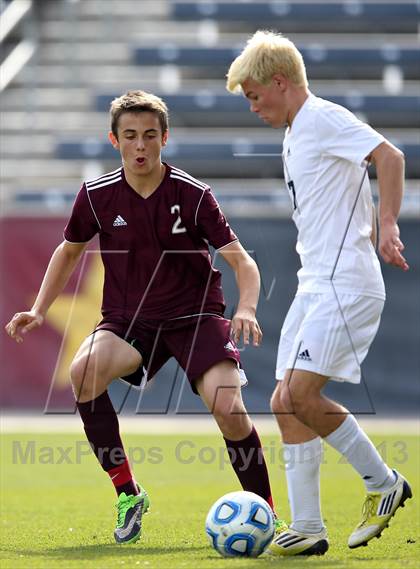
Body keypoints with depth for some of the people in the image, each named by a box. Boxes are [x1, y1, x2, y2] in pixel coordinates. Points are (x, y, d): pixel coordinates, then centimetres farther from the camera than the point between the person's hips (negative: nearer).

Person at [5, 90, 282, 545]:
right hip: (129, 319, 2)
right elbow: (69, 251, 14)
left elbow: (241, 260, -12)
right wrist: (38, 311, 4)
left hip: (196, 315, -2)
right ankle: (126, 492, -14)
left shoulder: (193, 195, -11)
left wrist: (246, 308, -31)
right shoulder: (96, 195, -4)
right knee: (83, 371, -30)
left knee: (227, 408, -24)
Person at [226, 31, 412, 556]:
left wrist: (387, 226, -28)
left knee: (302, 396, -16)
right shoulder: (294, 136, 20)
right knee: (285, 403, 4)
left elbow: (390, 156, -22)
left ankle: (383, 483, 1)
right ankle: (307, 528, 5)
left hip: (346, 285, -10)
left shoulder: (325, 119, -9)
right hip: (314, 286, 10)